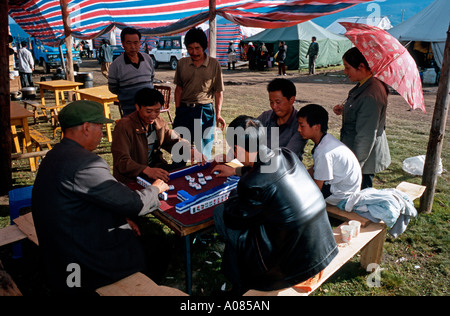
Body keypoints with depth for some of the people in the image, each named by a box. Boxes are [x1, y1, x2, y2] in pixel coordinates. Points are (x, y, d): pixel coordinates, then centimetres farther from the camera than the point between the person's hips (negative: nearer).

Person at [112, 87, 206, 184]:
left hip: (156, 168, 7)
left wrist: (189, 151, -12)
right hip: (131, 178, -7)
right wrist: (147, 170, -42)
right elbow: (122, 161, -24)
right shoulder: (124, 126, -15)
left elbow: (174, 141, 12)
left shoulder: (160, 122, 7)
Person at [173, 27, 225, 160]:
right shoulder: (182, 63, 6)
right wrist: (178, 110, 4)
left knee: (204, 152, 6)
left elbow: (218, 91, 1)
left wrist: (218, 114, -8)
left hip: (205, 110, -2)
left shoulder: (214, 64, 0)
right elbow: (179, 88, 10)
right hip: (184, 109, 2)